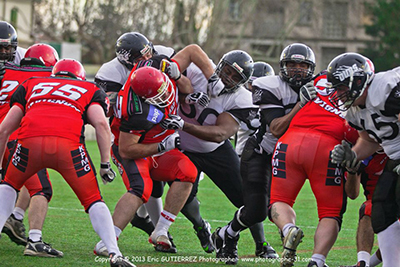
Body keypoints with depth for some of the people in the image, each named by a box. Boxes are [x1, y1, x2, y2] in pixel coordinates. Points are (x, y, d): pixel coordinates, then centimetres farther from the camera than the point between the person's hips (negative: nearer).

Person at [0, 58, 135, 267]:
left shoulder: (31, 85, 35)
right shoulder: (90, 91, 30)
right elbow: (101, 123, 9)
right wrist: (105, 163, 10)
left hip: (30, 141, 1)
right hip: (69, 145, -1)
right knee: (93, 202, 14)